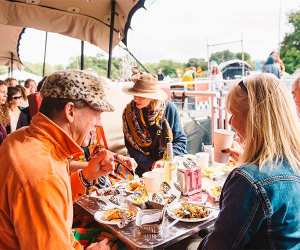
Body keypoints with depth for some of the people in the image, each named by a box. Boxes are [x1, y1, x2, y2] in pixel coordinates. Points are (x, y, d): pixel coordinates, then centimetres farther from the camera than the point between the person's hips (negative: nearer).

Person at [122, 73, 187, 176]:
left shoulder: (169, 108, -5)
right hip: (144, 170, 0)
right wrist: (151, 165, -13)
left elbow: (181, 140, 0)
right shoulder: (129, 111, -3)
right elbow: (131, 146, -1)